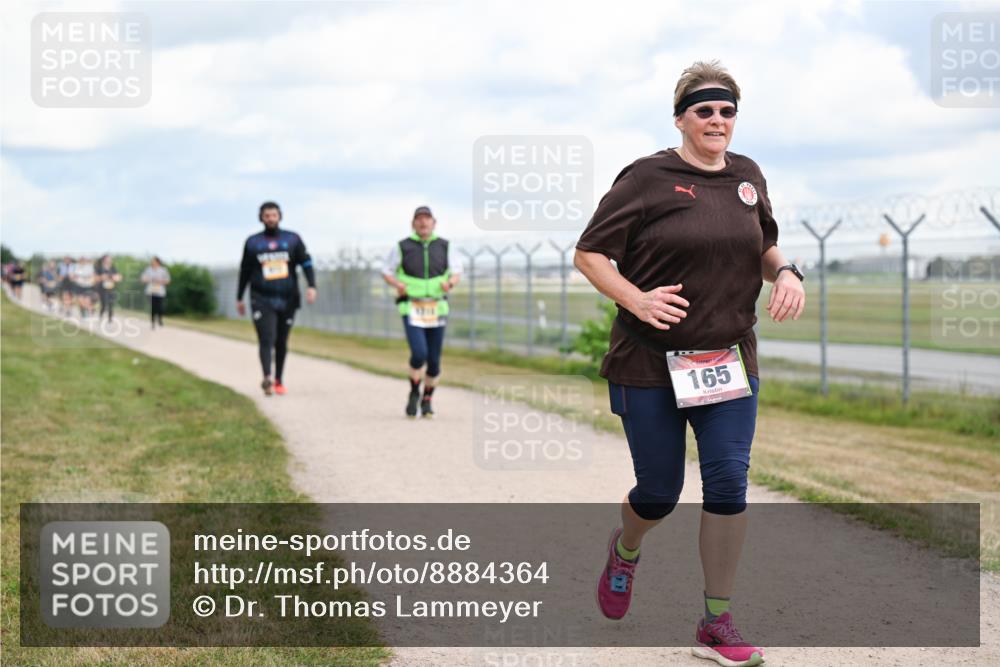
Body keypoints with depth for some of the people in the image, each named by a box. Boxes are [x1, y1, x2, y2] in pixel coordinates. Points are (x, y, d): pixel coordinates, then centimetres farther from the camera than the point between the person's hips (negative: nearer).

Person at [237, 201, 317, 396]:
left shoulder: (292, 239, 6)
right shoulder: (252, 242, 7)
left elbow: (306, 263, 2)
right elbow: (245, 271, 15)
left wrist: (311, 286, -14)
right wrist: (239, 298, 18)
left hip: (287, 300, 1)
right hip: (262, 300, -1)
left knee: (281, 342, 10)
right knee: (266, 339, -18)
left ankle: (279, 380, 24)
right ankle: (266, 378, -31)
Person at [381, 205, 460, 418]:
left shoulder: (444, 247, 3)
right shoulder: (402, 247, -2)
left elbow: (456, 272, 10)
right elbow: (386, 271, 6)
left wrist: (450, 283, -13)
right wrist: (397, 284, -15)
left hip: (436, 310, 2)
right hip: (411, 310, -2)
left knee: (434, 360, 3)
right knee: (419, 354, -20)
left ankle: (427, 400, 26)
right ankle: (414, 393, 7)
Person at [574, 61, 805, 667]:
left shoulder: (748, 176, 7)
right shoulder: (648, 178, -8)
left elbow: (764, 247, 22)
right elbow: (589, 254, -7)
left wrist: (785, 273, 0)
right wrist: (637, 300, -21)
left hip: (729, 359, 4)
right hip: (651, 363, -3)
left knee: (729, 483, -6)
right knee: (659, 492, 6)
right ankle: (625, 551, 43)